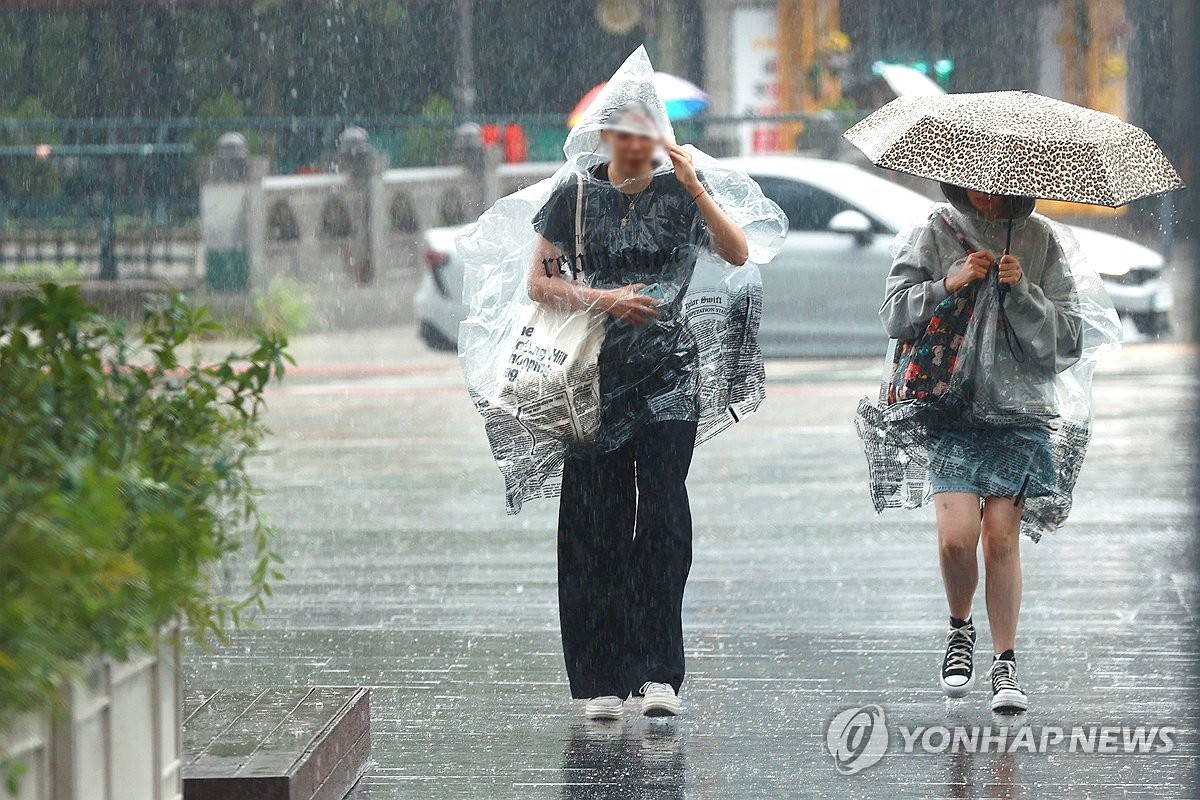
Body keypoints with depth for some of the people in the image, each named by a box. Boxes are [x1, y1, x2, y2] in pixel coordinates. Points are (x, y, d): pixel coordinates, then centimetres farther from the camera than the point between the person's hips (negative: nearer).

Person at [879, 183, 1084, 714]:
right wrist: (949, 285, -11)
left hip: (1020, 406, 0)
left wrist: (1022, 293, -12)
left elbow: (1068, 336, 3)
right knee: (957, 536, -12)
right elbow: (894, 315, 1)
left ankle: (1005, 664, 7)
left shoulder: (1040, 241, 7)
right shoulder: (935, 235, 6)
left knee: (1002, 536, -4)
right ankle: (959, 628, 17)